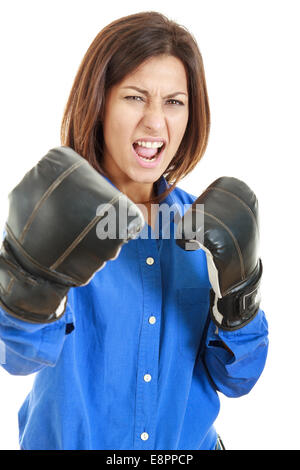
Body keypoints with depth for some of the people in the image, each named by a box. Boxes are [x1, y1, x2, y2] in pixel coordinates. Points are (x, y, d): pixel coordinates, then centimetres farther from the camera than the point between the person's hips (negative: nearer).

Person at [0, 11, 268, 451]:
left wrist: (237, 295, -23)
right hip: (73, 439, -2)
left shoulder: (202, 221, -6)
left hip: (189, 442, 3)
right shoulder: (62, 212, -16)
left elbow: (235, 379, -6)